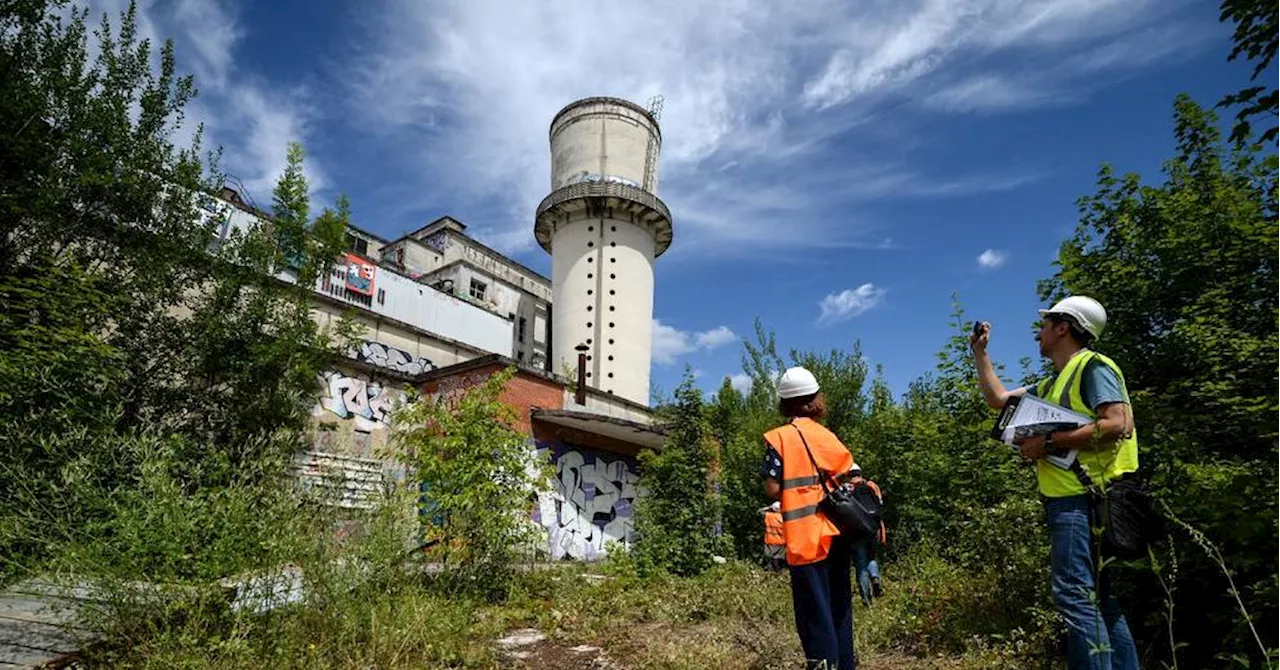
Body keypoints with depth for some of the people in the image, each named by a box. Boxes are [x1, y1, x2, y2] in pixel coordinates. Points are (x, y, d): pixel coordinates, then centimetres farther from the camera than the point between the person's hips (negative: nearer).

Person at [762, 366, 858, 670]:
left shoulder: (778, 438, -6)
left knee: (814, 610, 0)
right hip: (838, 533, 6)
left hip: (807, 537, -5)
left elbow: (773, 489, -10)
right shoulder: (829, 436, 10)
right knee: (839, 605, 16)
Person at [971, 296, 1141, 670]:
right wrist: (979, 353, 30)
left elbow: (1118, 424, -20)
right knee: (1097, 598, 13)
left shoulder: (1092, 366, -6)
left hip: (1083, 499, -10)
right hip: (1070, 499, 10)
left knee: (1074, 594, -14)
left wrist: (1049, 442, -18)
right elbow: (998, 399, 29)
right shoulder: (1052, 385, 22)